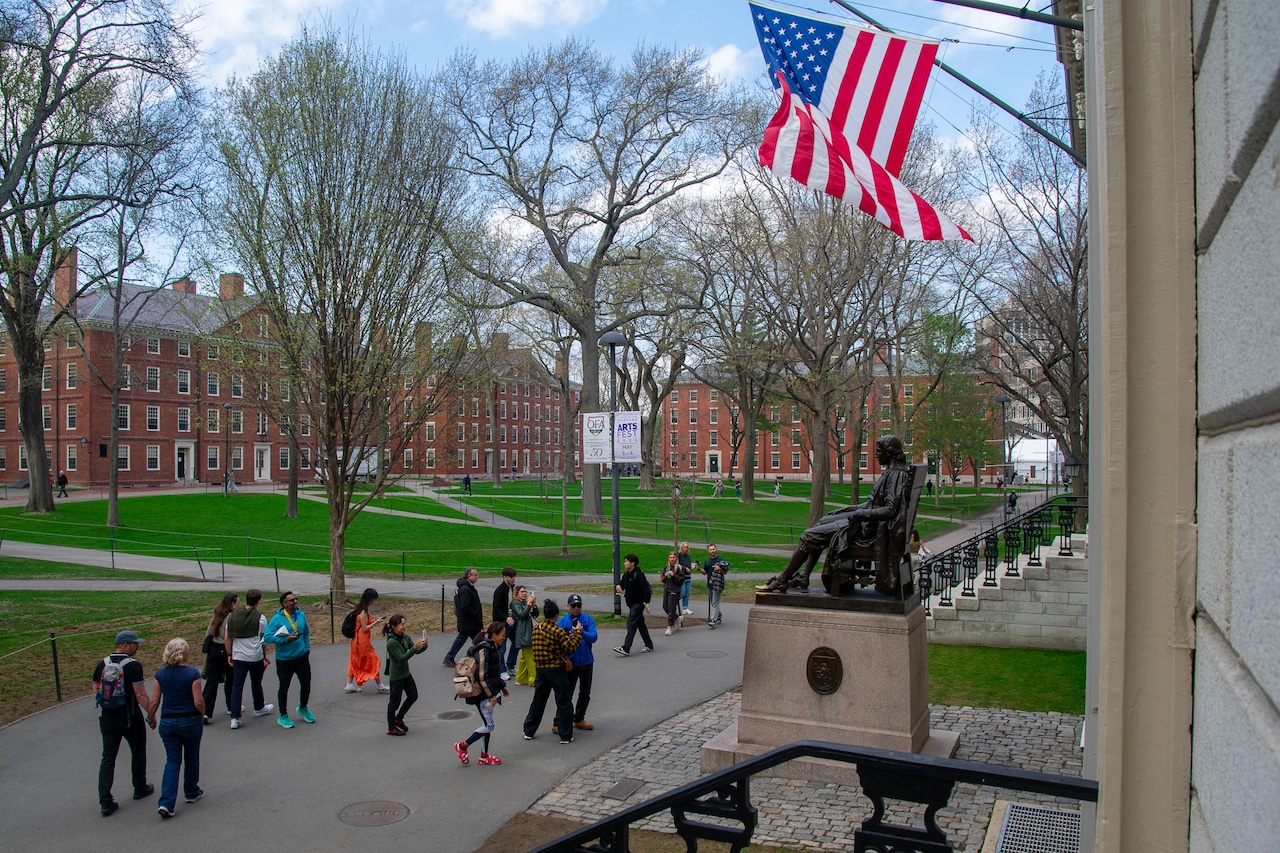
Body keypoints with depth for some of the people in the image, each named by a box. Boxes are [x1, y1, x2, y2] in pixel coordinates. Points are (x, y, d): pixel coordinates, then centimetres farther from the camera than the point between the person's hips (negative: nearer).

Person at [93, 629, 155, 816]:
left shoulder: (102, 664, 1)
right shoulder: (133, 666, -17)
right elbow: (140, 695, -18)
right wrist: (151, 715, -9)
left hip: (108, 718, 4)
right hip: (131, 719, -4)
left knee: (108, 758, 8)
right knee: (138, 752, 17)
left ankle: (105, 801, 2)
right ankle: (140, 789, 31)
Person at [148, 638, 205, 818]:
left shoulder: (160, 674, -5)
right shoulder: (192, 673, -16)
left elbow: (154, 703, -2)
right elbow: (198, 702, -15)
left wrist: (150, 718, 16)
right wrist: (202, 714, 5)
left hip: (167, 722, 3)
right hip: (190, 721, -3)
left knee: (172, 761, 8)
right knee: (191, 759, 17)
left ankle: (166, 802, -4)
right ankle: (192, 793, 33)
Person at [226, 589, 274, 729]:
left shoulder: (232, 616, 1)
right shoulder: (260, 618, -8)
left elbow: (227, 638, 4)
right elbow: (263, 640, -4)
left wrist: (229, 655, 13)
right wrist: (265, 657, 7)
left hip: (238, 657, 2)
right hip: (256, 657, -2)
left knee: (236, 686, 5)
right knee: (256, 684, 16)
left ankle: (235, 718, -1)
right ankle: (259, 708, 37)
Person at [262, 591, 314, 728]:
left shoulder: (301, 615, 3)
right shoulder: (277, 619, -13)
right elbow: (267, 637, -18)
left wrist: (307, 648, 8)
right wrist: (286, 639, -25)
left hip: (302, 657, 4)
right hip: (284, 659, -4)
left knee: (306, 683, 10)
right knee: (284, 687, 9)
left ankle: (303, 708, 36)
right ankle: (283, 716, 25)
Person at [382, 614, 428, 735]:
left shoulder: (405, 638, 1)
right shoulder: (391, 642, -23)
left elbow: (417, 651, 3)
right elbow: (401, 658, -27)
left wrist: (423, 646, -19)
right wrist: (414, 647, -35)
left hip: (405, 673, 8)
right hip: (396, 676, -8)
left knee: (413, 695, 15)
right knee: (394, 701, 5)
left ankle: (398, 718, 32)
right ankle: (391, 728, 20)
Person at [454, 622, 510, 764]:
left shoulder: (493, 648, 9)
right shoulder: (483, 650, -21)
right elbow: (482, 676, -23)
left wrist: (502, 686, 21)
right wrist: (491, 695, -21)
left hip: (489, 692, 10)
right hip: (482, 694, -10)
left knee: (487, 724, 14)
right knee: (488, 726, -5)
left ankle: (484, 756, 23)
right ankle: (462, 746, 8)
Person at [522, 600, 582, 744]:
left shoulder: (536, 628, 1)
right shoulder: (557, 631, -17)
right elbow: (571, 646, -18)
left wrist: (567, 636, 8)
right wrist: (578, 632, -6)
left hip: (541, 669, 5)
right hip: (556, 669, -5)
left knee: (538, 700, 18)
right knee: (563, 703, 6)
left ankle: (529, 731, 24)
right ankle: (565, 735, 9)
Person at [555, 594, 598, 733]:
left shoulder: (588, 619, -1)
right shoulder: (562, 622, -6)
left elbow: (594, 637, -12)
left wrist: (581, 632, -27)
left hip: (587, 662, 4)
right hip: (570, 663, -4)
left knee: (585, 693, 16)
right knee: (566, 695, -4)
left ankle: (579, 720, 33)